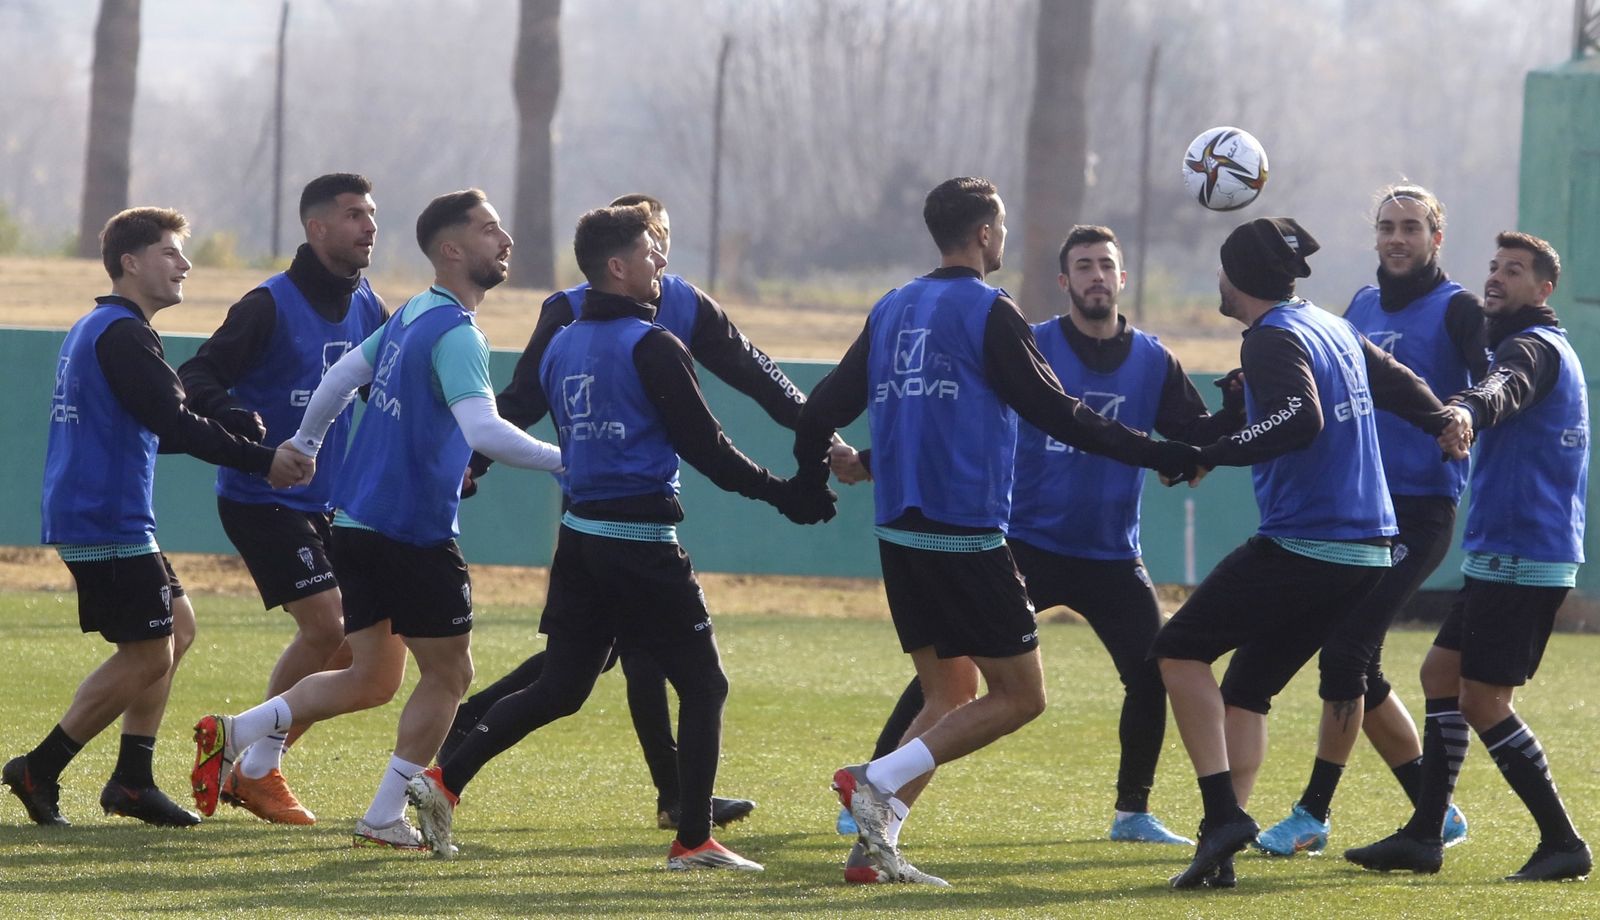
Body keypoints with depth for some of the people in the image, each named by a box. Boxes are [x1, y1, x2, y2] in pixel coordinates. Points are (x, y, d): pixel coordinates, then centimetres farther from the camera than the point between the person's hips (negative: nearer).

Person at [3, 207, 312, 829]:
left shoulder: (96, 330, 18)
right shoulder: (122, 334, -15)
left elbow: (152, 427, 24)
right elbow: (174, 423, -23)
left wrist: (246, 448, 17)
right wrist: (263, 461, -20)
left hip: (89, 517, 11)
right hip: (108, 523, -11)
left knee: (176, 626, 15)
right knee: (148, 655, -6)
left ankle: (132, 779, 14)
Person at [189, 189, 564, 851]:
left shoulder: (412, 315, 12)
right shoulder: (455, 334, -16)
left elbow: (340, 378, 20)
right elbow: (483, 430, -29)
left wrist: (304, 446, 34)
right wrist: (564, 460, -22)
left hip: (359, 521, 9)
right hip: (415, 533, -9)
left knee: (371, 680, 14)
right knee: (448, 675, 5)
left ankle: (232, 734, 4)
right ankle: (384, 820, 6)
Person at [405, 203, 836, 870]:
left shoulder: (561, 346, 11)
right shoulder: (651, 346, -12)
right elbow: (704, 447, -13)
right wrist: (782, 494, -6)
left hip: (579, 533, 7)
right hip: (640, 539, -7)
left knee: (559, 689, 12)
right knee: (702, 684, 3)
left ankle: (444, 781, 1)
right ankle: (693, 840, 0)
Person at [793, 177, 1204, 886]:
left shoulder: (890, 310, 11)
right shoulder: (988, 311, -8)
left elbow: (824, 409, 12)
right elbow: (1055, 414, -10)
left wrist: (811, 479, 32)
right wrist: (1164, 456, -5)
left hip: (900, 534, 7)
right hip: (966, 537, -7)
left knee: (949, 695, 14)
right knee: (1020, 696, 0)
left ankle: (876, 841, -1)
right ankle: (878, 781, -14)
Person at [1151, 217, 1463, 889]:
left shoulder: (1274, 340, -12)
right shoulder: (1334, 328, 14)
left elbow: (1300, 420, -28)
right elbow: (1402, 386, 26)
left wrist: (1207, 455, -25)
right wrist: (1450, 427, 39)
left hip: (1301, 549, -9)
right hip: (1366, 552, 9)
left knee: (1179, 650, 1)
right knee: (1246, 690, 13)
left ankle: (1223, 813, -12)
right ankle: (1220, 852, 2)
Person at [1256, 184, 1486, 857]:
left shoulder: (1455, 309, -4)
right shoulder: (1362, 307, 16)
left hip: (1419, 514, -7)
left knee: (1345, 655, -13)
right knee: (1356, 670, 7)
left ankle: (1312, 816, -7)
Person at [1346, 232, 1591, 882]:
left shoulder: (1533, 347, -14)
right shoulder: (1542, 348, 19)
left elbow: (1505, 389, -37)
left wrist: (1466, 410, -58)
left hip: (1520, 556, -10)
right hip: (1504, 556, 10)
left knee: (1483, 701, -10)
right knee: (1442, 672, 12)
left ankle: (1562, 843, -7)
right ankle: (1424, 836, 13)